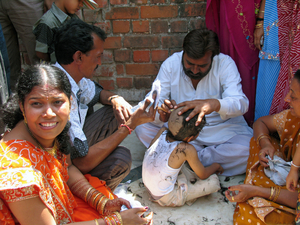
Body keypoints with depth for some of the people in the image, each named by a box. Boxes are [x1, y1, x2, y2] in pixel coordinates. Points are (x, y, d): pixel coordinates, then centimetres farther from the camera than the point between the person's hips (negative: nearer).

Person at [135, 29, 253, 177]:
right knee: (142, 129, -22)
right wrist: (162, 115, -41)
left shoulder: (225, 64, -16)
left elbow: (240, 102, -28)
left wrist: (215, 104, -51)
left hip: (220, 128, -1)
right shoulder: (170, 64, -12)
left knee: (248, 150, -29)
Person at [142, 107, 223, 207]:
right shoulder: (187, 150, -25)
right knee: (214, 181, -6)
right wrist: (215, 166, 11)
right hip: (168, 199, -7)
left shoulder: (162, 132, -11)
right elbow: (203, 175, -7)